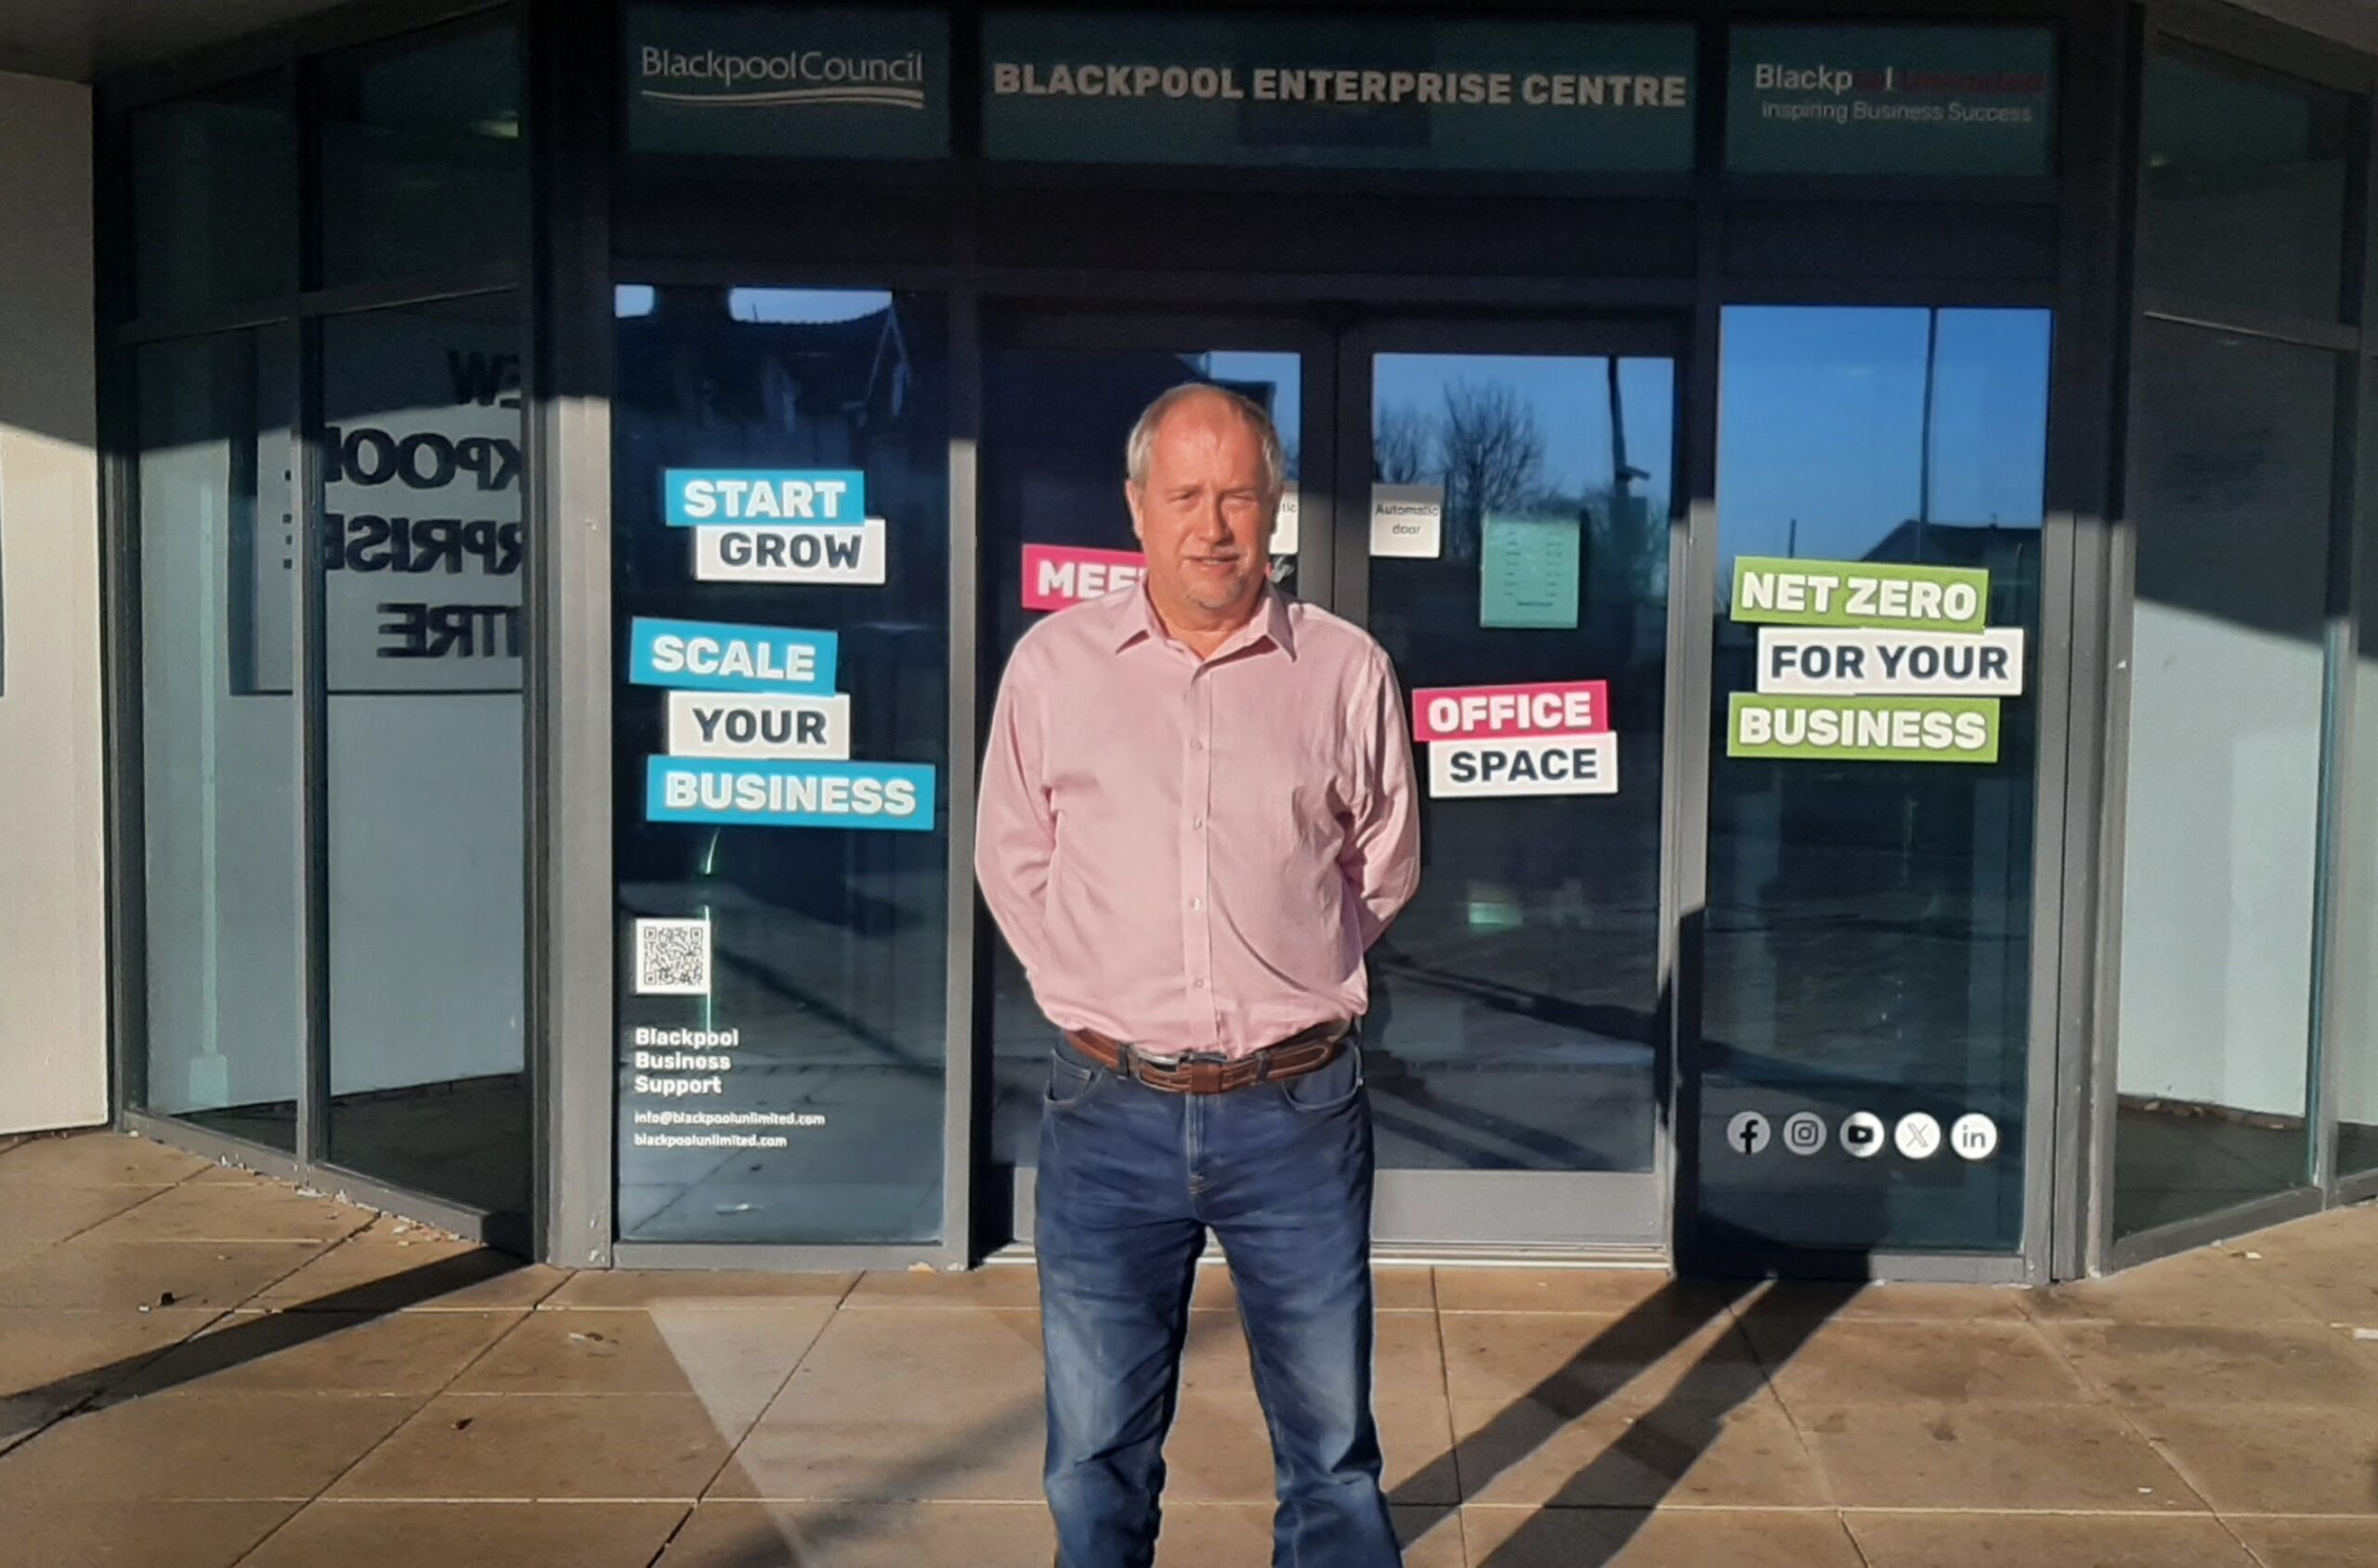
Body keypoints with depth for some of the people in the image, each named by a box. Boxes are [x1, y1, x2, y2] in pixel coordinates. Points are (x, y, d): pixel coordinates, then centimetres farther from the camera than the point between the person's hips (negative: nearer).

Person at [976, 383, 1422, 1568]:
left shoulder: (1347, 671, -1)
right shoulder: (1053, 664, 0)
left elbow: (1384, 868, 11)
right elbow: (1013, 864, 8)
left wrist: (1292, 989, 9)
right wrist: (1094, 1005, 4)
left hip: (1296, 1106, 0)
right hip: (1111, 1109, 1)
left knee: (1331, 1448, 12)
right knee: (1097, 1456, 14)